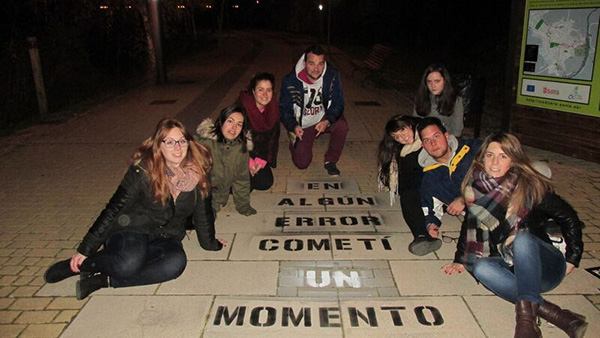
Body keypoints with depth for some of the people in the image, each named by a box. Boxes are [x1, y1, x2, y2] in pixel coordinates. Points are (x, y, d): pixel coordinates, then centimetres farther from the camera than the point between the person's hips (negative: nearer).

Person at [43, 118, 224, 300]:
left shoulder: (197, 173, -5)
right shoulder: (143, 170, -13)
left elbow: (203, 212, 8)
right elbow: (114, 208, -10)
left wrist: (210, 243, 18)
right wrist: (85, 249, -9)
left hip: (165, 238, 3)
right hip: (131, 230, -3)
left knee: (176, 262, -32)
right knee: (130, 263, -36)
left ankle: (105, 280, -22)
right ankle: (78, 264, -7)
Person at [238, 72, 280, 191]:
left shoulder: (273, 109, -5)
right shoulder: (242, 107, -23)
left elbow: (272, 138, 1)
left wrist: (261, 160, -9)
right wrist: (248, 162, -18)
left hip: (259, 154, 5)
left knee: (266, 183, -6)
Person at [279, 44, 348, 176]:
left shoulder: (332, 76, -16)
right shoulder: (290, 81, -19)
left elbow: (338, 103, -13)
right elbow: (284, 109, -11)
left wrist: (327, 121, -34)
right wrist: (294, 127, -31)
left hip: (324, 118, 1)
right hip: (302, 125, -1)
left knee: (342, 126, -32)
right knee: (302, 163, -8)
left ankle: (330, 161, -6)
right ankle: (294, 142, 28)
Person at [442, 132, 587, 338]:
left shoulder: (531, 187, -14)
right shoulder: (476, 187, -3)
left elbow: (568, 218, -4)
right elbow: (471, 224, 9)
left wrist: (572, 259, -5)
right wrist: (460, 260, 5)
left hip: (547, 267, -4)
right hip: (513, 267, 4)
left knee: (522, 238, -34)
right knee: (481, 268, -27)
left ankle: (526, 321, -44)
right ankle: (556, 315, -30)